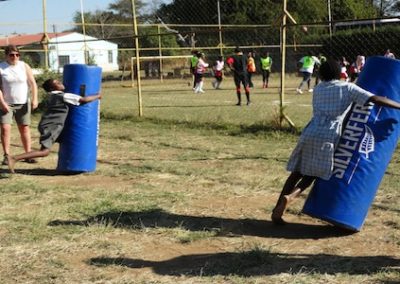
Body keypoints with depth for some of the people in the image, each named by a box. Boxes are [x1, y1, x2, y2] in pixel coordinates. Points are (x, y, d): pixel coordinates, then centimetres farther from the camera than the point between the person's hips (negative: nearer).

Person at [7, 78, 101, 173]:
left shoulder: (52, 96, 16)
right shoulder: (64, 96, -10)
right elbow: (84, 100, -12)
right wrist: (97, 96, 2)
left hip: (49, 125, 10)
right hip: (51, 126, -10)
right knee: (44, 151, -15)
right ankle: (14, 158, -21)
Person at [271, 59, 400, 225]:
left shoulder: (317, 89, 20)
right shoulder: (348, 88, 8)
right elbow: (376, 99, 0)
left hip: (310, 133, 4)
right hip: (327, 136, -4)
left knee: (297, 172, 14)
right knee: (313, 174, 11)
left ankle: (277, 210, 8)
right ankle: (290, 196, -15)